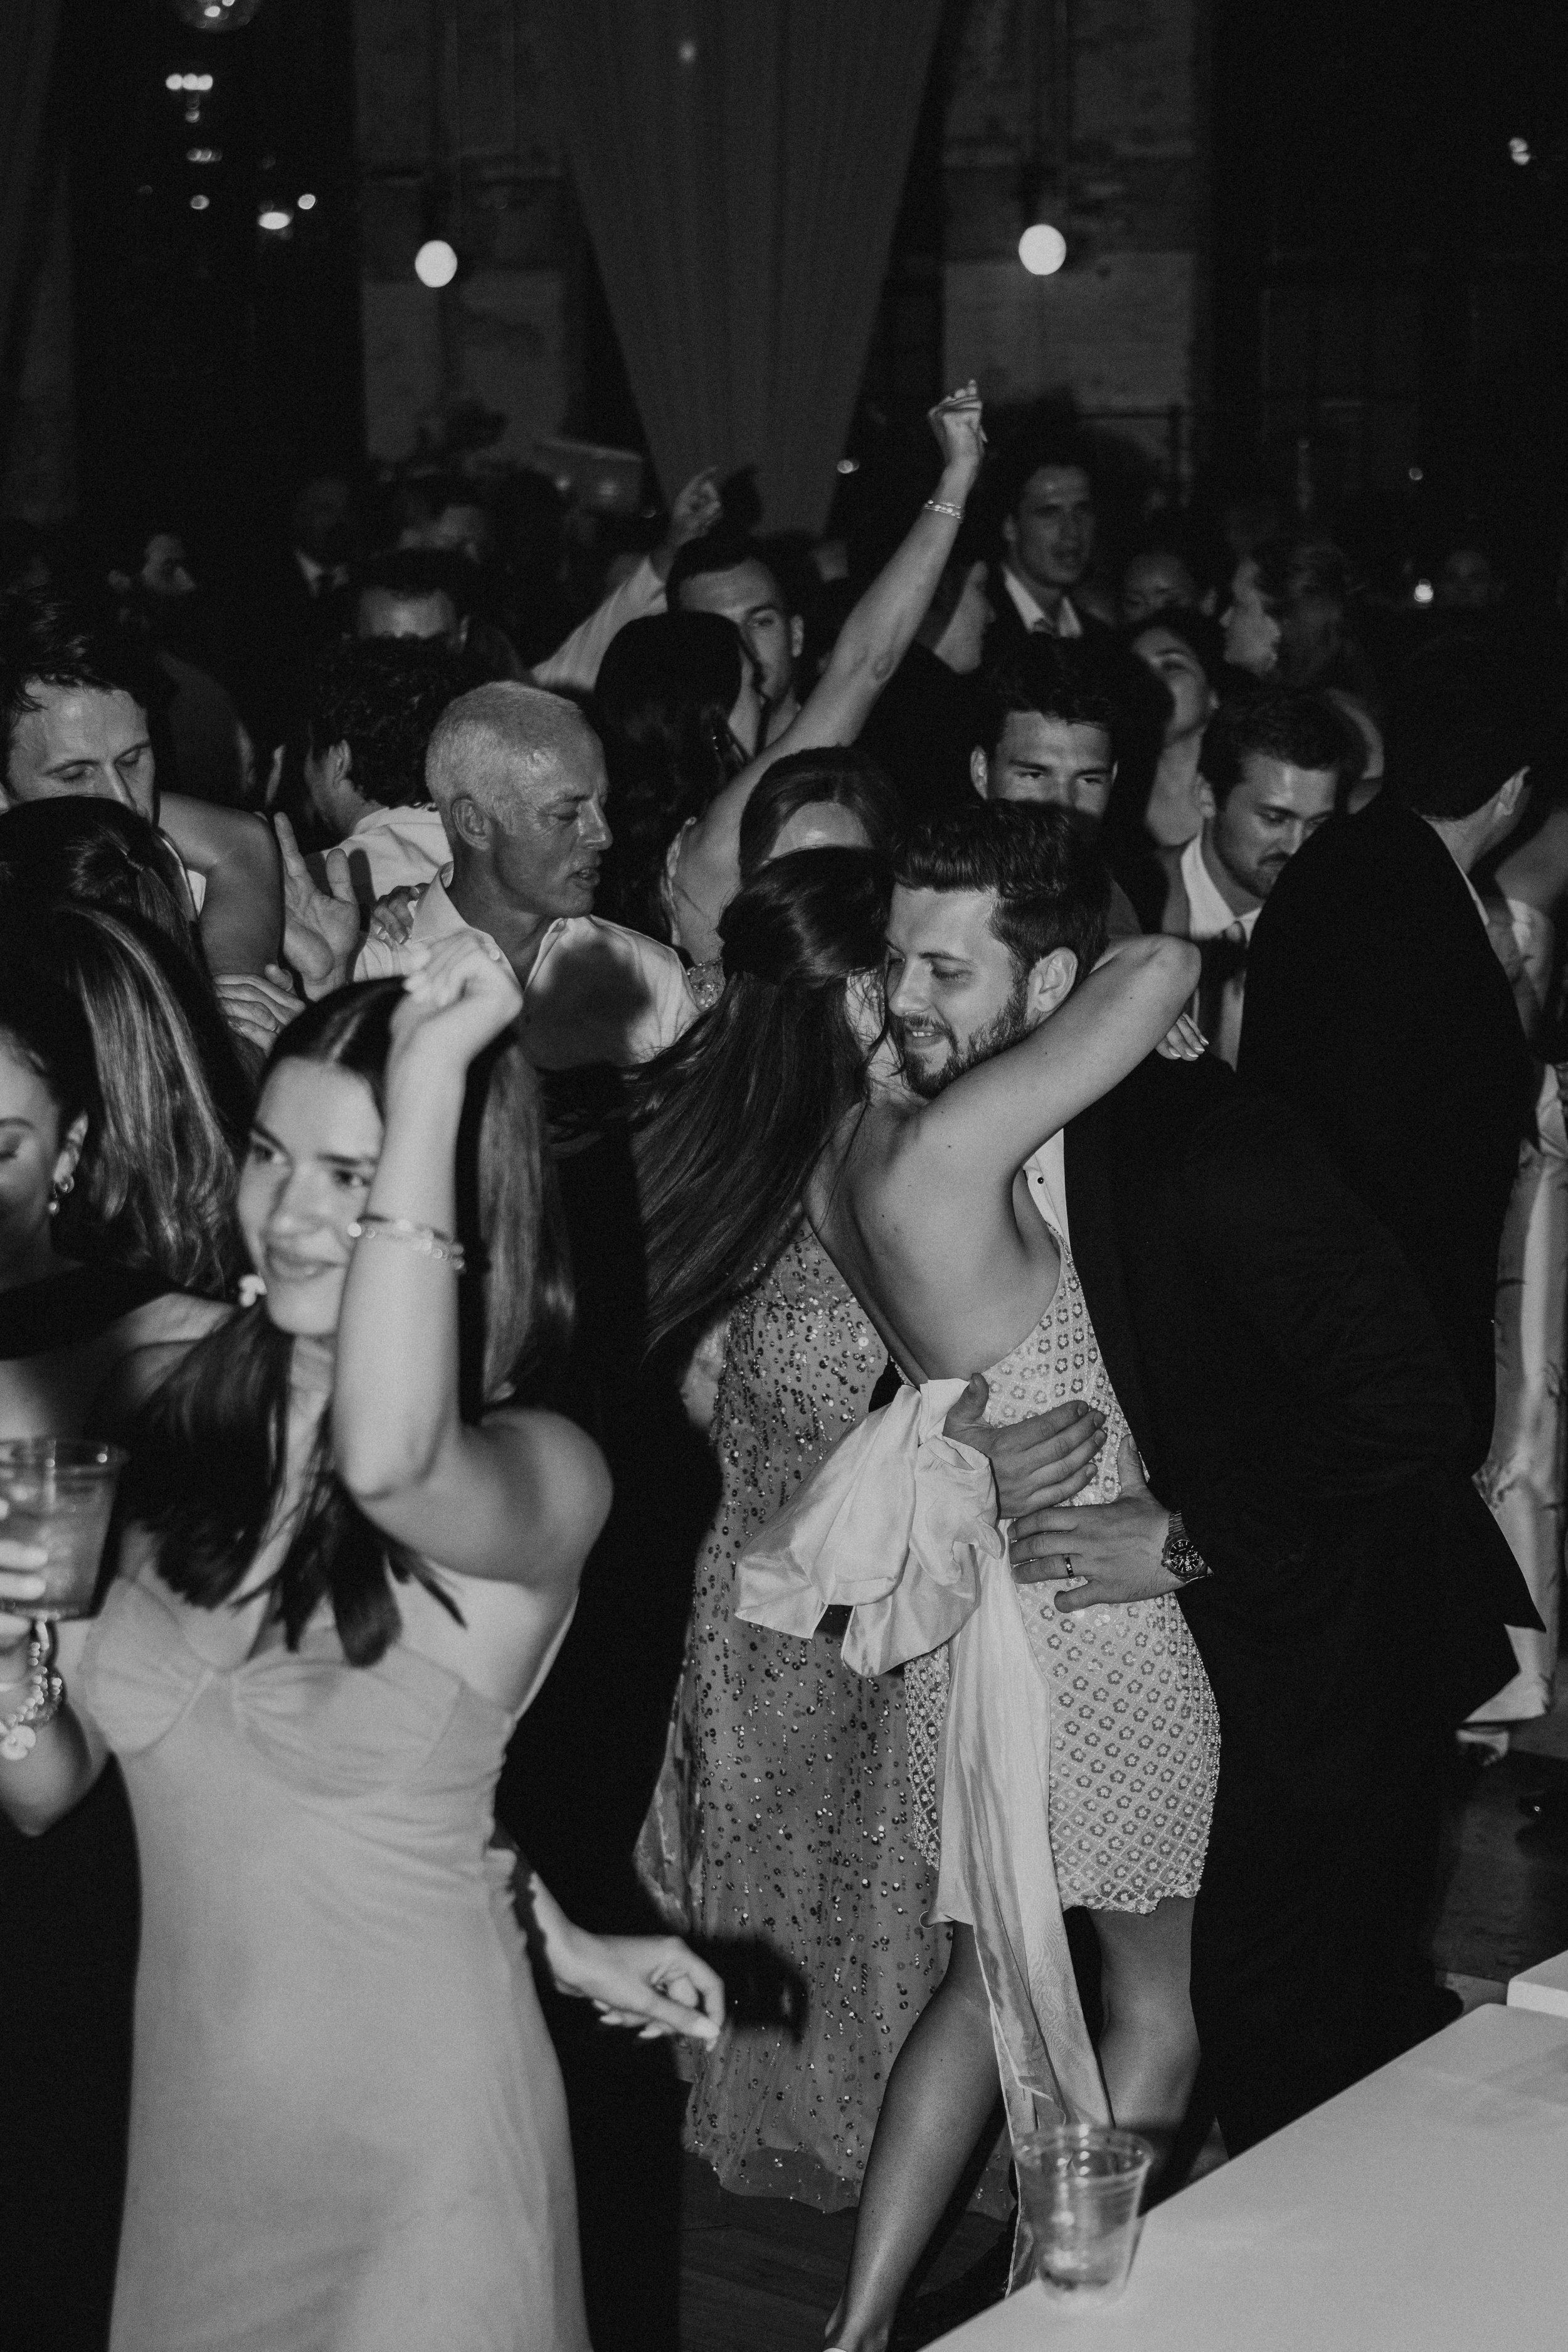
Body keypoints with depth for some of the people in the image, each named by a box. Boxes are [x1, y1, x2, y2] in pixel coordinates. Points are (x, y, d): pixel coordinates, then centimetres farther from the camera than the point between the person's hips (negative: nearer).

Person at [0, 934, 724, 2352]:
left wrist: (432, 1078, -35)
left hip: (411, 2141, -5)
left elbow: (392, 1463, -42)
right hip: (184, 2114, 5)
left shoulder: (543, 1478, -17)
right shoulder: (180, 1433, -3)